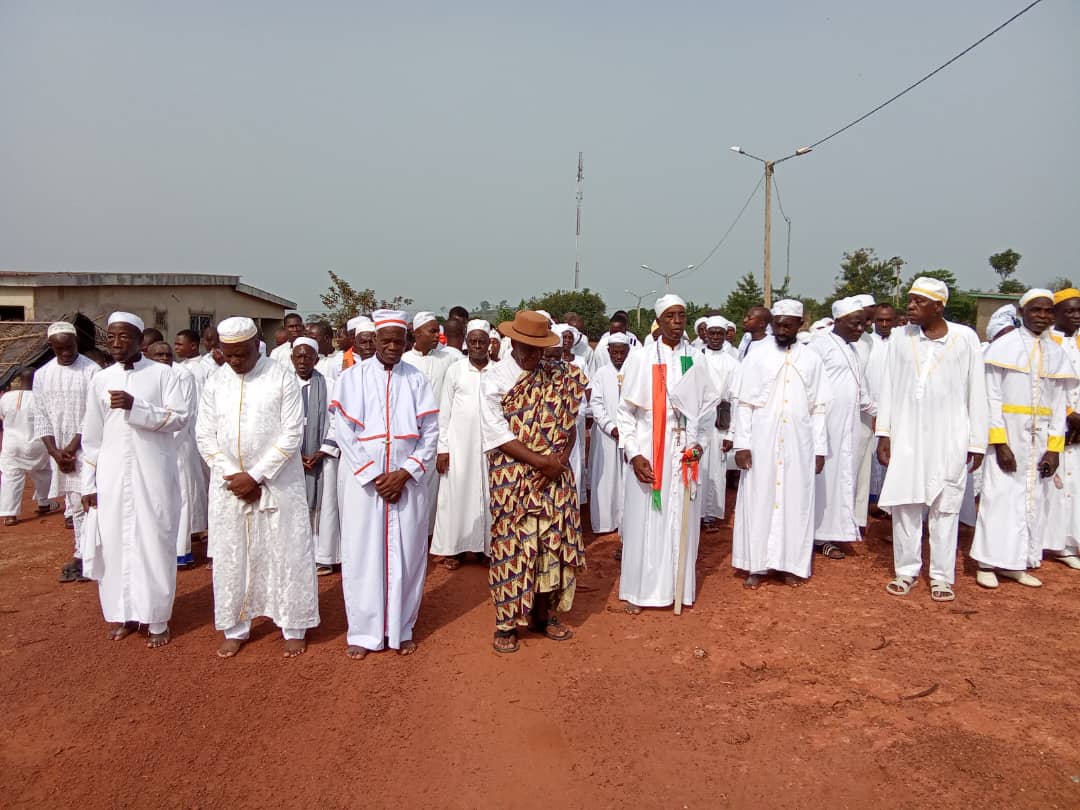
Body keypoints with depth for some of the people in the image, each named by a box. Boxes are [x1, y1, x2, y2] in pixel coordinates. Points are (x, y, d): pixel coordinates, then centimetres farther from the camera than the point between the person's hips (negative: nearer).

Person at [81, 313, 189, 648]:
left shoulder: (162, 373, -1)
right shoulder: (101, 379, 8)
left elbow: (180, 416, -10)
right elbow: (92, 435, 10)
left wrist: (135, 406, -20)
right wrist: (88, 483, 8)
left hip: (153, 474, -3)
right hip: (112, 476, 3)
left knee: (155, 542, 0)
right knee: (114, 542, 7)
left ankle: (157, 620, 10)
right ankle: (122, 614, 22)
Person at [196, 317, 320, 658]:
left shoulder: (283, 379, -7)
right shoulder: (215, 383, 4)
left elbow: (292, 434, -10)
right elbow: (205, 435, 5)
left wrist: (255, 476, -14)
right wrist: (233, 475, -7)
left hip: (278, 484, -3)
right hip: (228, 485, 3)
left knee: (285, 554, 3)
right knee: (231, 556, 10)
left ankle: (293, 627, 17)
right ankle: (235, 628, 26)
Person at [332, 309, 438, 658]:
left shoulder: (417, 379, 5)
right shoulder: (352, 377, 2)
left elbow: (430, 432, 1)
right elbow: (344, 432, -3)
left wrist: (404, 474, -9)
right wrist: (373, 476, -10)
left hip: (408, 479, 1)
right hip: (362, 478, -1)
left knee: (406, 554, 5)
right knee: (362, 553, 4)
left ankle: (401, 629, 18)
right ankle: (363, 632, 16)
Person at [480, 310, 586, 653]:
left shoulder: (558, 376, 6)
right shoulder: (493, 380, -5)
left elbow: (569, 423, 6)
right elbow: (497, 435, -12)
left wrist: (561, 459, -11)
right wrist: (541, 460, -16)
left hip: (555, 477, 4)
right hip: (513, 480, -3)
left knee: (553, 541, 9)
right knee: (513, 544, 2)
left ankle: (545, 614, 25)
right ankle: (507, 623, 15)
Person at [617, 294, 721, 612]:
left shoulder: (695, 360, 4)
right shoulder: (641, 360, -3)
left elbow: (709, 406, 12)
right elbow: (625, 412, -1)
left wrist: (699, 442, -2)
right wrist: (634, 454, -10)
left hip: (684, 454, 2)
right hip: (649, 454, -2)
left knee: (682, 521, 10)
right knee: (645, 521, 4)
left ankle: (679, 586, 24)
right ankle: (638, 590, 16)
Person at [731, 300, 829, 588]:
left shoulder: (811, 359, 5)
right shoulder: (757, 355, 0)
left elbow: (818, 408, 7)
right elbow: (743, 403, -2)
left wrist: (820, 448, 3)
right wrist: (741, 443, -8)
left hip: (798, 445, 2)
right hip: (761, 443, -1)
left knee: (796, 503, 7)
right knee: (758, 502, 3)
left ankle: (792, 564, 19)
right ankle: (756, 565, 13)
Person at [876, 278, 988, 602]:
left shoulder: (965, 338, -2)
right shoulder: (900, 338, 3)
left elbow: (976, 393, 1)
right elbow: (888, 387, 6)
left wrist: (977, 442, 1)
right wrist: (884, 433, 2)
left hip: (949, 439, -2)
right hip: (906, 436, 2)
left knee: (945, 508, 4)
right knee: (904, 503, 5)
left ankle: (942, 576, 15)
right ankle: (906, 570, 17)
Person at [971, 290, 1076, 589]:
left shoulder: (1056, 353, 8)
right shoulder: (1002, 347, -4)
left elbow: (1059, 404, 7)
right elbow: (992, 397, -8)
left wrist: (1054, 448, -1)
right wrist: (999, 443, -14)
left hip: (1041, 439, 4)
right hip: (1008, 434, -4)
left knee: (1035, 499, 7)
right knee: (1000, 496, -4)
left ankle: (1016, 563, 17)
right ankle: (988, 563, 7)